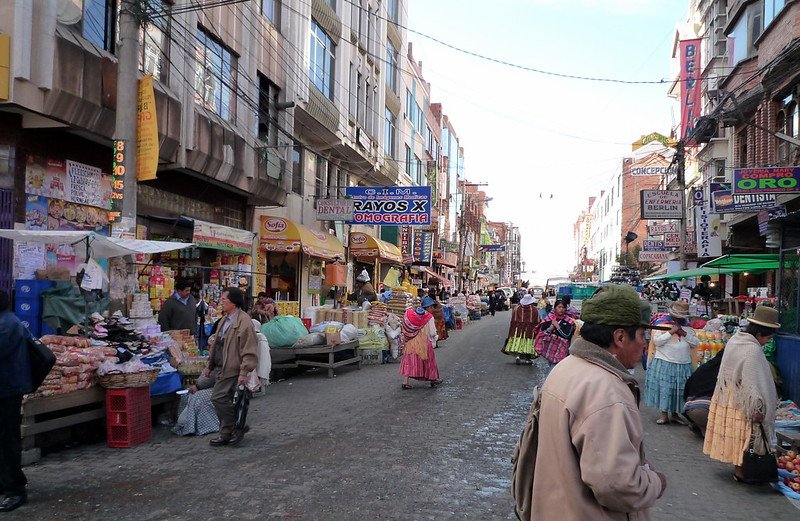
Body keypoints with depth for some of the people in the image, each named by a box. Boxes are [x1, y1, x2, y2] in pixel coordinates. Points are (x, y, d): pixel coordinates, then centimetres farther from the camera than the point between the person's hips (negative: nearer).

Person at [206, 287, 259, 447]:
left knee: (219, 398, -13)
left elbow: (249, 351, -20)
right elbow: (216, 344, 22)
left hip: (233, 370, -9)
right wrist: (210, 366, 23)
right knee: (224, 400, 13)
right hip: (223, 369, 9)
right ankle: (227, 434, 23)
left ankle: (238, 427, 3)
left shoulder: (244, 322, -18)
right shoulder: (226, 319, 13)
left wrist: (244, 372, -22)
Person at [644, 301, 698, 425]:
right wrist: (670, 332, -15)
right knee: (663, 388, -1)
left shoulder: (688, 328, 11)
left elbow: (696, 343, 3)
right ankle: (664, 414, 9)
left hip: (683, 366, 3)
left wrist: (684, 334, -9)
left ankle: (674, 414, 19)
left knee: (679, 390, 7)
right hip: (664, 364, -3)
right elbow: (656, 341, -12)